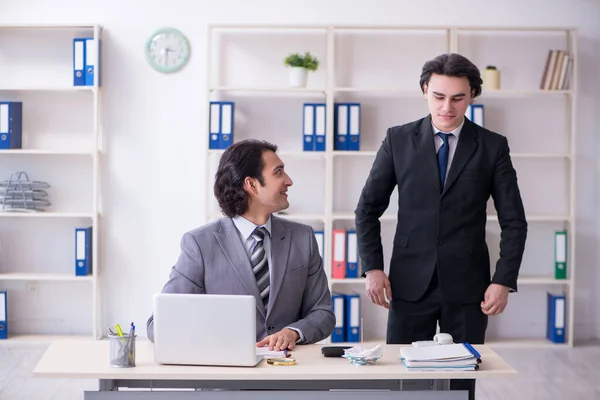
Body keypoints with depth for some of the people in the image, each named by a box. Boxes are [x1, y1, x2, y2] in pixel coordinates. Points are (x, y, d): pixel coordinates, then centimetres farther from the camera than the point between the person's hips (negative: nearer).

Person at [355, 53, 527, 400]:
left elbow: (514, 221, 3)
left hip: (467, 286, 0)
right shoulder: (399, 140, 3)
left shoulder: (493, 146, 2)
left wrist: (504, 281, -7)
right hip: (410, 283, 0)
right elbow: (369, 208, 6)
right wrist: (372, 267, -4)